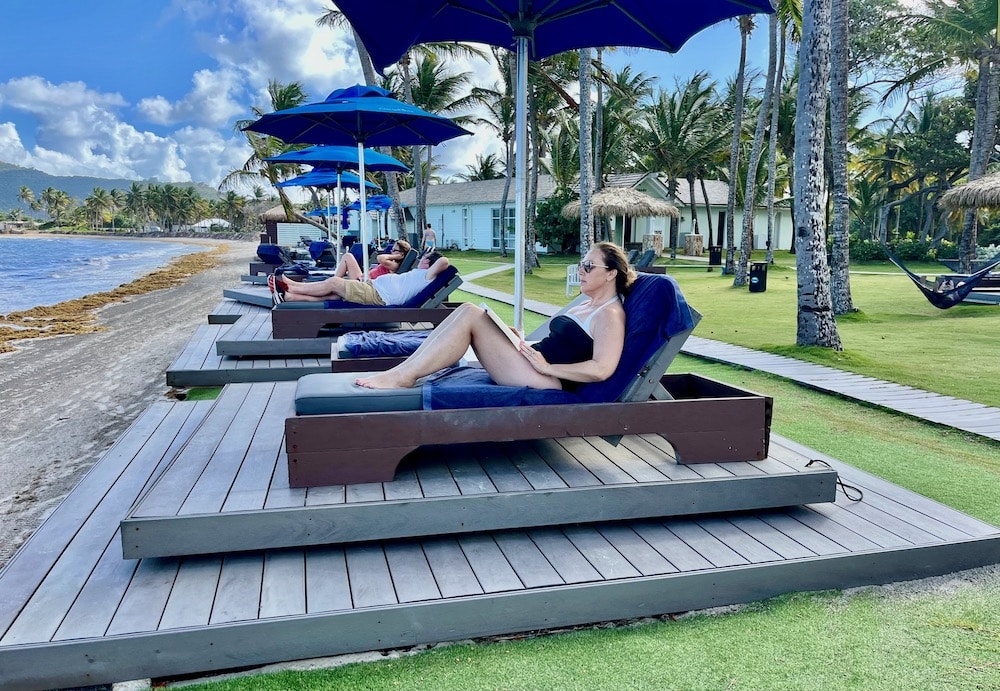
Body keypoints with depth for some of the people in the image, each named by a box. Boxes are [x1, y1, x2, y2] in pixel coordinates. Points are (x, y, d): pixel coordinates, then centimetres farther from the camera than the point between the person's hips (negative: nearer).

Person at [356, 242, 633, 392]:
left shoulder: (610, 315, -7)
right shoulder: (587, 306, 22)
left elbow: (602, 369, -22)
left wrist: (546, 366, -18)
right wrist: (524, 343, 8)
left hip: (546, 379, -9)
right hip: (537, 365, 9)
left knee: (470, 315, -17)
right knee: (468, 311, -3)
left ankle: (403, 377, -14)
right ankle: (405, 370, -8)